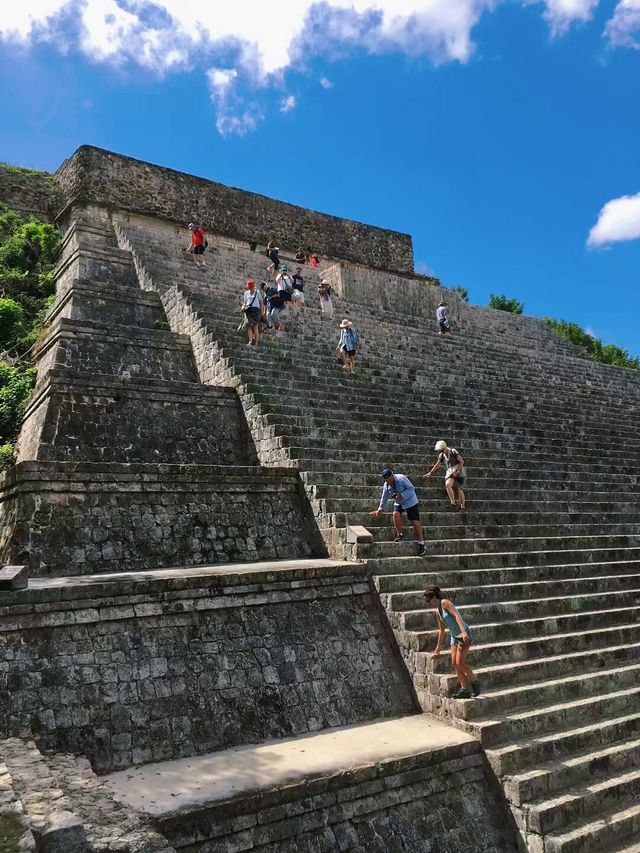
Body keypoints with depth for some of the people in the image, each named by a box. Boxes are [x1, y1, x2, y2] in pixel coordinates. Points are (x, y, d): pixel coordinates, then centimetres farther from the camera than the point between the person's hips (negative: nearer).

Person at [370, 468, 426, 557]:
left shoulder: (401, 478, -23)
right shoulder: (386, 486, -5)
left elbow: (411, 488, -21)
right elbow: (384, 498, 10)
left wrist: (401, 495, -29)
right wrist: (380, 509, 16)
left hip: (410, 501, -5)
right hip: (398, 503, 5)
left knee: (415, 522, -7)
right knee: (396, 514, -23)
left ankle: (421, 545, -2)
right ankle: (400, 534, -2)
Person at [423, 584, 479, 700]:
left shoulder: (445, 603, -13)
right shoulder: (437, 611, 11)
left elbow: (457, 615, -26)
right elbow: (441, 630, 20)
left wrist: (463, 631, -40)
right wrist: (438, 648, 25)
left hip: (465, 634, -9)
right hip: (455, 636, 9)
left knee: (460, 662, -11)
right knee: (454, 663, 2)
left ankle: (475, 682, 9)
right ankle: (465, 690, 9)